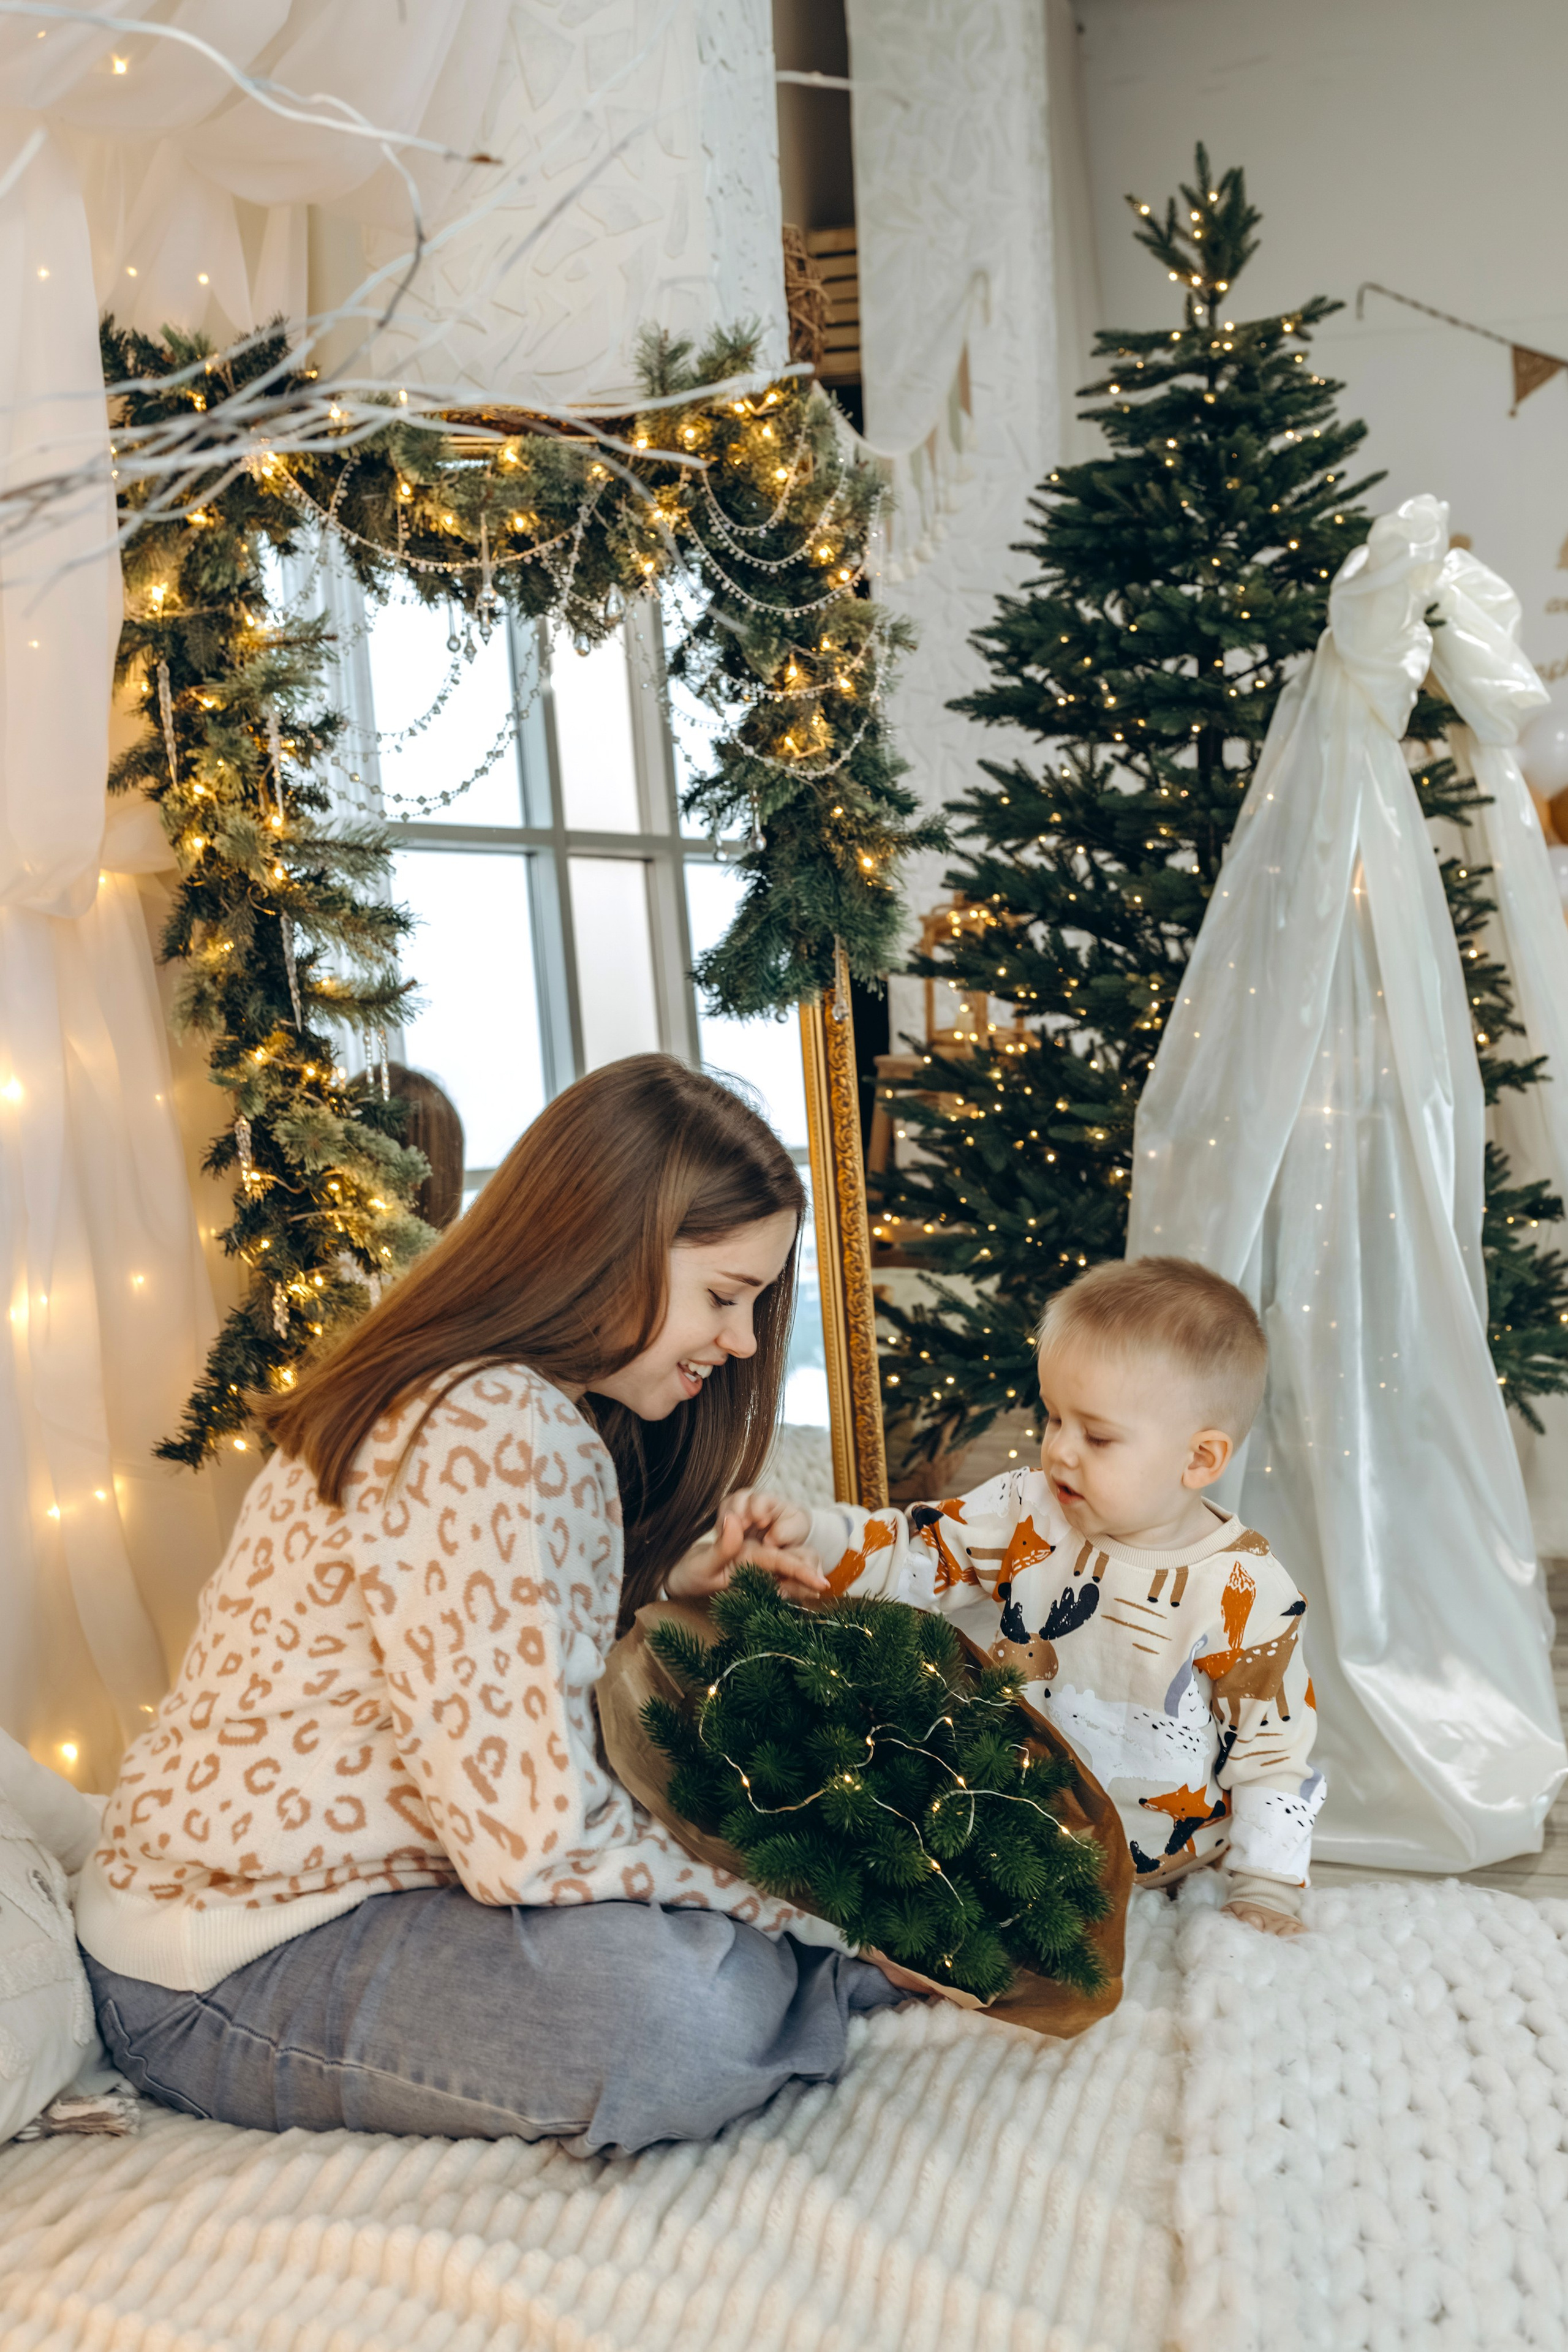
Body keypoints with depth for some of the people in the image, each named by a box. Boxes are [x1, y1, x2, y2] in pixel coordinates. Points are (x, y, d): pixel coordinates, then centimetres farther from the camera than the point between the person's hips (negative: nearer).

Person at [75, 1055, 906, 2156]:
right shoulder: (495, 1432, -27)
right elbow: (538, 1838, -31)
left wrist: (677, 1589, 0)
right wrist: (780, 1901, -16)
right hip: (234, 1970, -9)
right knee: (679, 2017, -31)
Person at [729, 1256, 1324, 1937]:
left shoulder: (1247, 1593, -13)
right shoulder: (1027, 1511, -3)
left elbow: (1273, 1749, -6)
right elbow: (915, 1555, -2)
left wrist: (1265, 1893, -7)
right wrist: (809, 1531, -19)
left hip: (1152, 1854, -4)